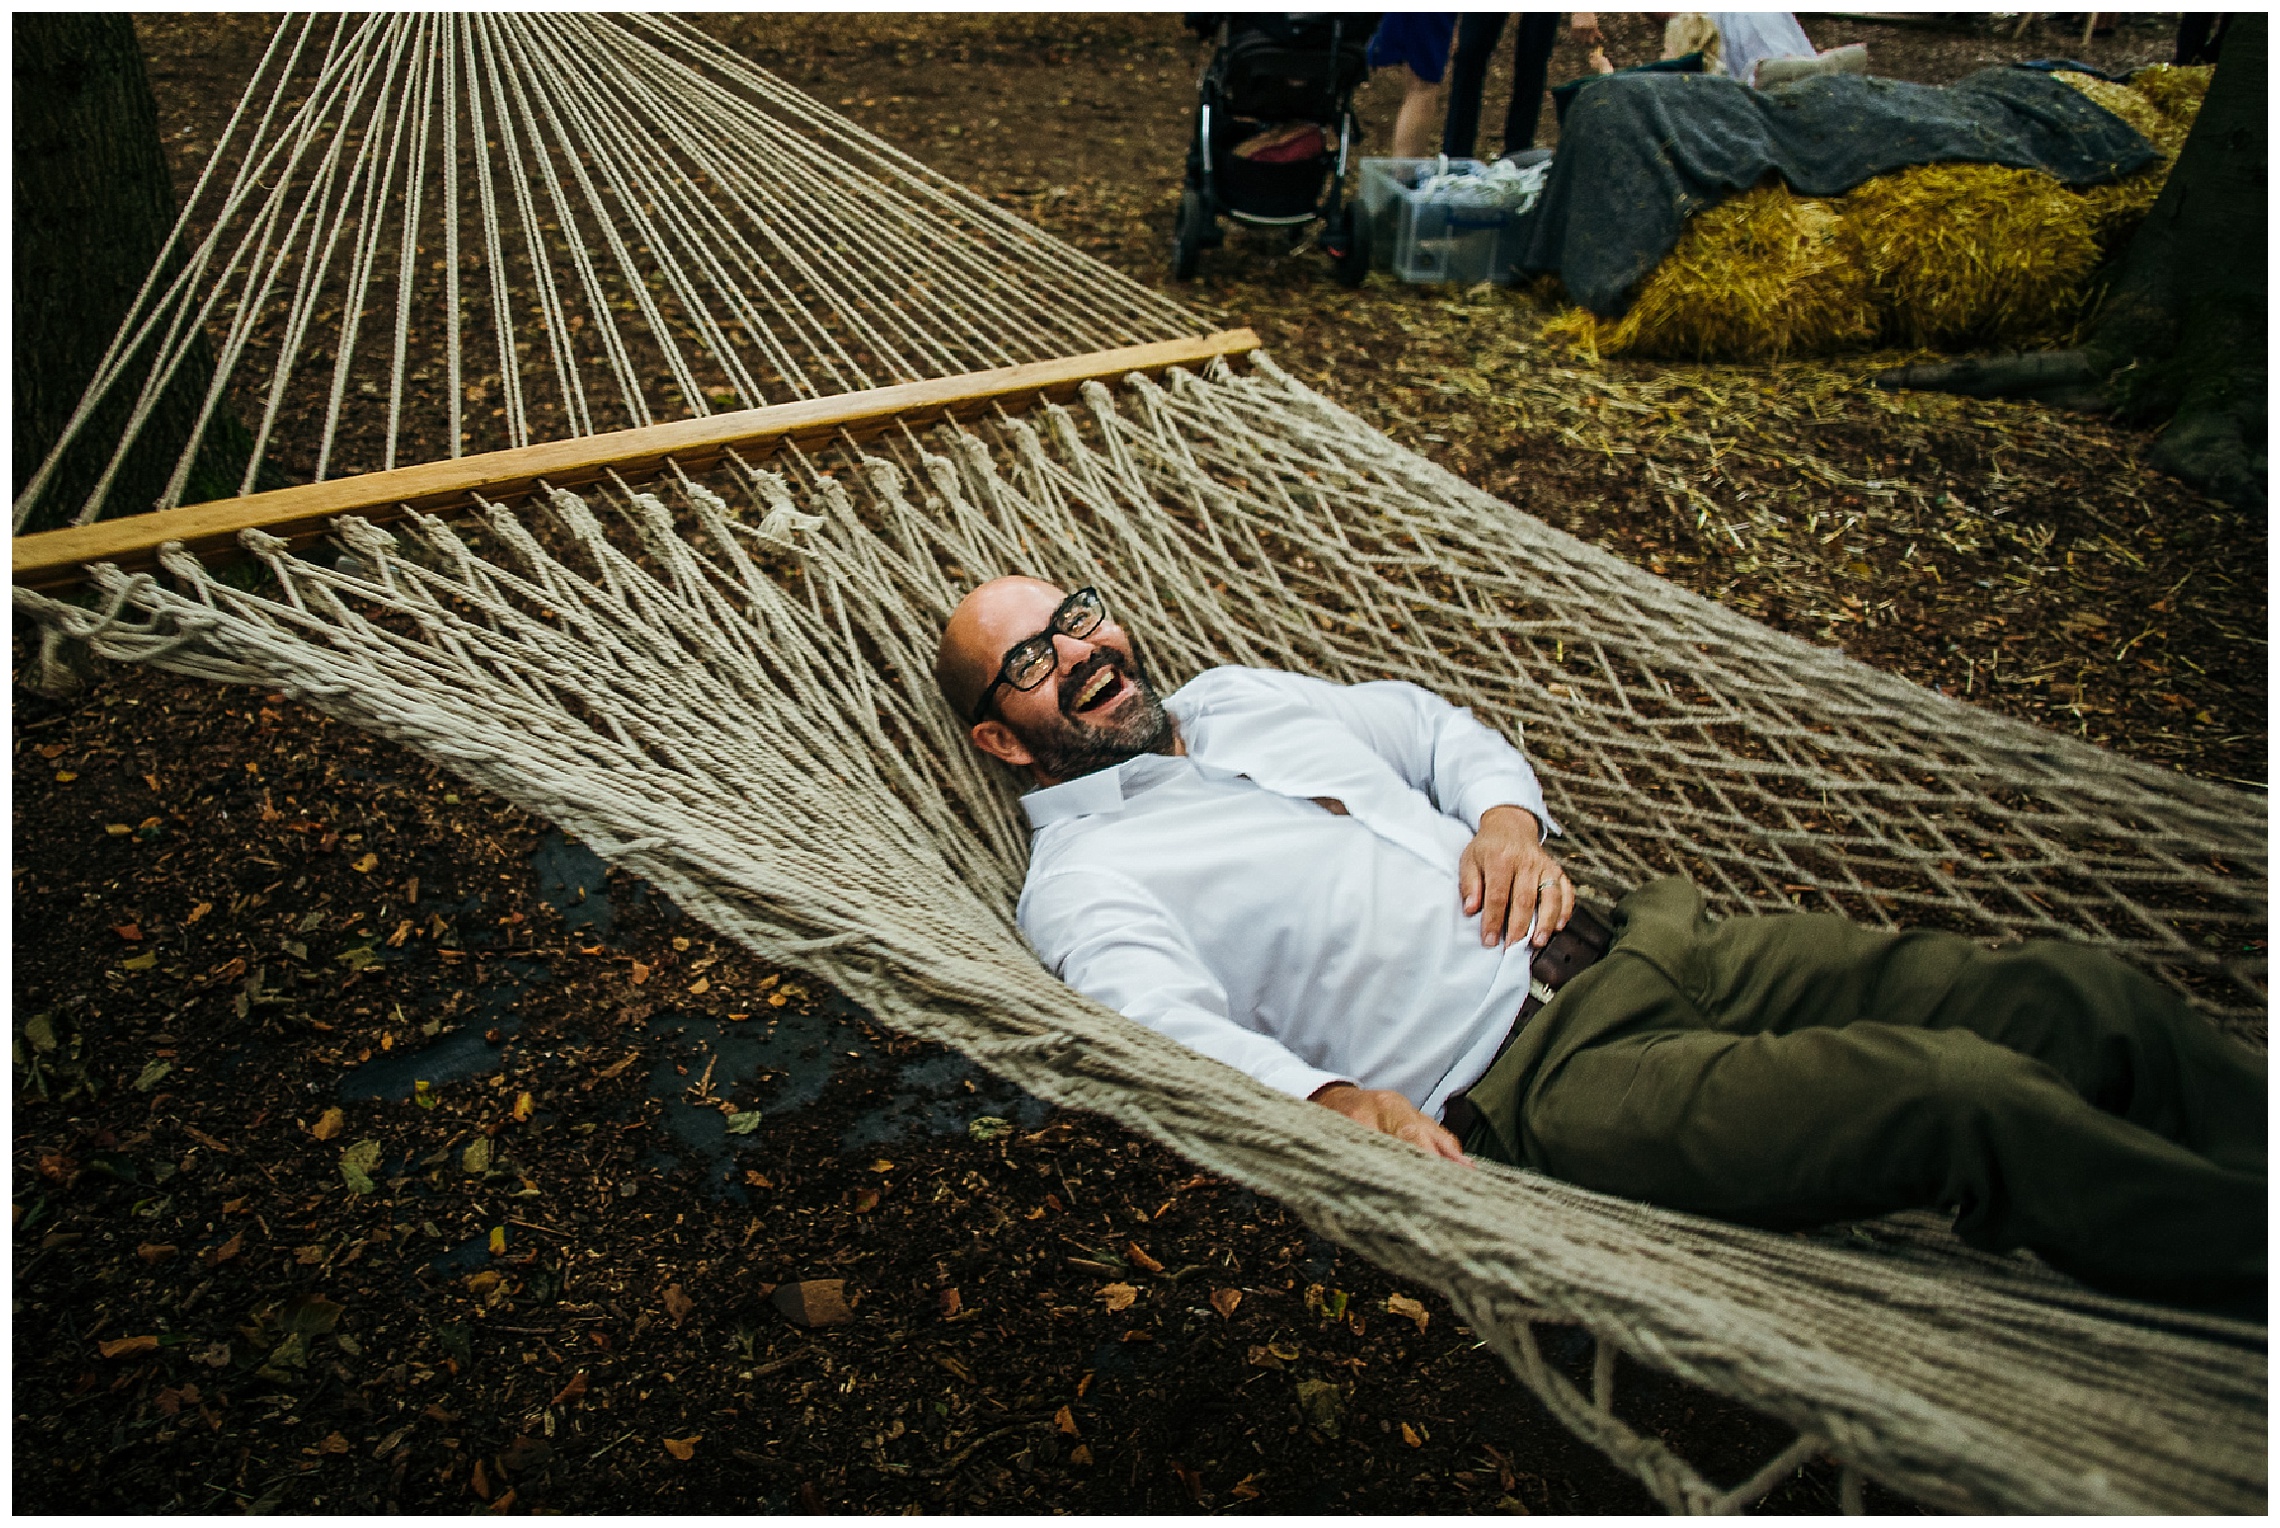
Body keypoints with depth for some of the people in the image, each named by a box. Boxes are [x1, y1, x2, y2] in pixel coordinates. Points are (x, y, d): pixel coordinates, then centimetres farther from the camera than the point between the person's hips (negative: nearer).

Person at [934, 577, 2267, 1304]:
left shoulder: (1240, 695, 22)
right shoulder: (1082, 876, 1)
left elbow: (1436, 726, 27)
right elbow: (1173, 1020, -16)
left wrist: (1508, 811, 5)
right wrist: (1333, 1099, -35)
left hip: (1630, 949, 7)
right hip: (1525, 1086, -7)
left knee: (2079, 1002, -6)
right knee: (1971, 1101, -24)